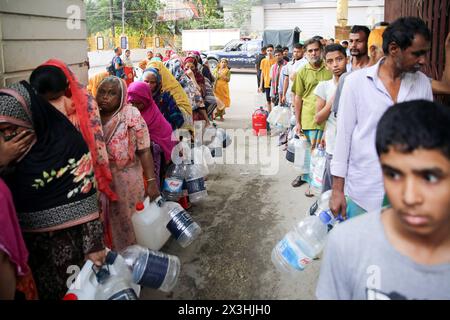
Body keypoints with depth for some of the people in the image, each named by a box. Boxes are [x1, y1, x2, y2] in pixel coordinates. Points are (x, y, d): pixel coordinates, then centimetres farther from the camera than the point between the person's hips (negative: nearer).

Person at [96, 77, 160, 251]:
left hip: (127, 181, -3)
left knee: (129, 222, 8)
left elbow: (144, 151, -11)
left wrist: (151, 181, -17)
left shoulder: (131, 116, -8)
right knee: (106, 223, 13)